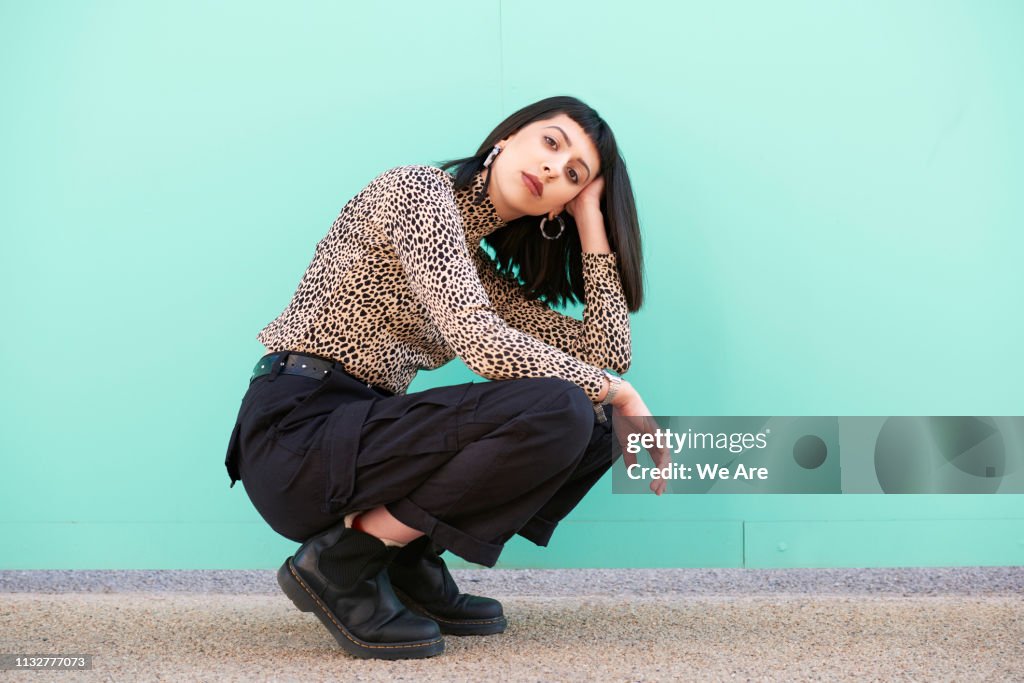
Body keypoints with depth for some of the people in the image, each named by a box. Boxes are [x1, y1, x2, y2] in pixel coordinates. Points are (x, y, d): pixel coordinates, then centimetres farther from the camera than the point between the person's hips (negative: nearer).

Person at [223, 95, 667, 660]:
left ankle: (409, 563, 4)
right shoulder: (420, 190, -8)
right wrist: (609, 389, -10)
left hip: (359, 434, 9)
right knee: (555, 412, -24)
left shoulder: (479, 267, 18)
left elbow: (607, 351, 10)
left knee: (598, 421, 2)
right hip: (295, 429, -8)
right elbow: (481, 342, -21)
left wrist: (593, 220, 10)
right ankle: (340, 563, -12)